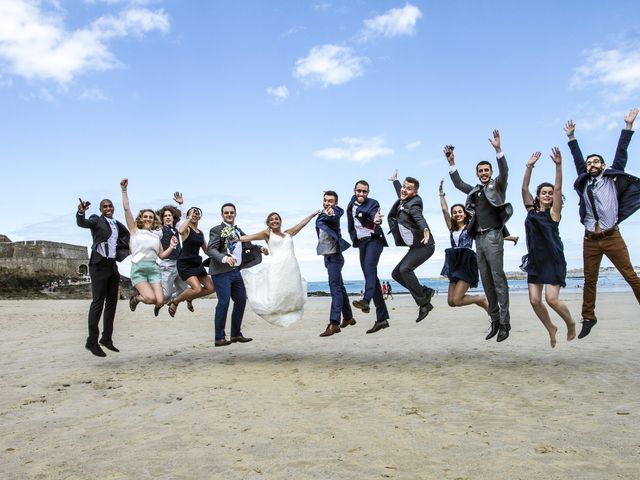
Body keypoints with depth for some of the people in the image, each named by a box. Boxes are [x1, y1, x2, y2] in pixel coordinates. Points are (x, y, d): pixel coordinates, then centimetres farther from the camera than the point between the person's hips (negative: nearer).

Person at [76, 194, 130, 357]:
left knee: (112, 302, 9)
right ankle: (92, 342, -3)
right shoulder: (96, 220, -1)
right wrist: (81, 212, -42)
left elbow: (127, 234, 28)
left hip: (114, 265, 6)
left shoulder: (117, 224, 14)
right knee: (98, 302, -8)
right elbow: (82, 223, -21)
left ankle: (107, 339, 18)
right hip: (99, 265, -6)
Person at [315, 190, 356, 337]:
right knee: (339, 287, 17)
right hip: (328, 256, 10)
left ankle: (334, 323, -23)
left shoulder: (335, 212, -14)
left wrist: (331, 214, -57)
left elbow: (334, 217, -35)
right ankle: (348, 317, 29)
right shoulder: (322, 214, 14)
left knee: (335, 288, -17)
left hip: (334, 256, -10)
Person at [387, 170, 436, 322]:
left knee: (405, 269, -26)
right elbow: (401, 193, 35)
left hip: (425, 246, -10)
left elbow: (419, 217, -37)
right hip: (415, 247, 10)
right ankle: (426, 292, 14)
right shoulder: (402, 202, 10)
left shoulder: (414, 204, -15)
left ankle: (424, 303, -15)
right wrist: (395, 180, 53)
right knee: (396, 274, 8)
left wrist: (425, 230, -57)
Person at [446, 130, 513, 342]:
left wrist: (498, 149, -25)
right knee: (486, 280, 6)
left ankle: (505, 322, -9)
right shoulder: (475, 190, 20)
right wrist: (451, 161, 16)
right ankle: (494, 320, 12)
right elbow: (458, 183, 25)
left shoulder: (497, 185, 4)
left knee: (498, 278, -11)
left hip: (493, 236, -6)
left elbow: (504, 171, -12)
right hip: (479, 238, 6)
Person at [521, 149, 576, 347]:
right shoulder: (531, 210, 10)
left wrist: (558, 165, -18)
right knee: (535, 301, -1)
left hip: (553, 260, -4)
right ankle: (551, 328, 24)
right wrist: (529, 167, -7)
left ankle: (571, 323, 18)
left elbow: (558, 189, -9)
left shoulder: (553, 212, 2)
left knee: (551, 299, -12)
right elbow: (524, 188, 2)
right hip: (535, 260, 4)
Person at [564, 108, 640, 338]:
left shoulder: (612, 178, 9)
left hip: (612, 237, -3)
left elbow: (621, 153, 6)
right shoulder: (584, 182, 15)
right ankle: (588, 318, 12)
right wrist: (571, 137, 21)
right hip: (590, 240, 3)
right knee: (589, 281, 5)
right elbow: (577, 159, 20)